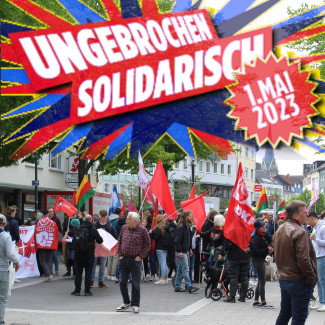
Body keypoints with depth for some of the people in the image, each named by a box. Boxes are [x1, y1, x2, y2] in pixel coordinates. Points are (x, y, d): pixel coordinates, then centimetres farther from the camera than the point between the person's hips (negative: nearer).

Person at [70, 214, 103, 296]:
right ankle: (87, 291, 3)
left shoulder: (77, 229, 1)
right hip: (89, 254, -2)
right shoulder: (93, 229, -8)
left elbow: (69, 233, 18)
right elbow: (100, 240, -7)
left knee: (78, 272, 9)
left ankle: (77, 290, 10)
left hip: (78, 254, 2)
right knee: (88, 272, 4)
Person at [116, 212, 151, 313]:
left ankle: (135, 305, 9)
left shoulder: (142, 230, -6)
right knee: (122, 282, 6)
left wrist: (141, 256, -7)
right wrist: (120, 254, 8)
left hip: (135, 260, -5)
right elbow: (119, 242, 17)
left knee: (135, 284, -2)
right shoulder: (124, 228, 8)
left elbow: (147, 244, -1)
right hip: (124, 259, 5)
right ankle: (126, 303, 21)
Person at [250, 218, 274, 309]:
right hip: (257, 260, -10)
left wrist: (269, 249, 4)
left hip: (261, 260, 10)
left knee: (261, 281, 14)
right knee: (262, 281, -8)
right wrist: (267, 250, -17)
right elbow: (256, 251, -22)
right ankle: (263, 303, -5)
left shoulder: (263, 235, 12)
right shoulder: (256, 237, -18)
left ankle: (256, 301, 20)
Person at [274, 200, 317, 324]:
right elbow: (303, 259, -22)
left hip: (283, 278, 9)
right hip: (298, 280, -9)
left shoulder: (280, 230, 12)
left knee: (284, 313, 18)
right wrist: (312, 277, -12)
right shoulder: (300, 232, -17)